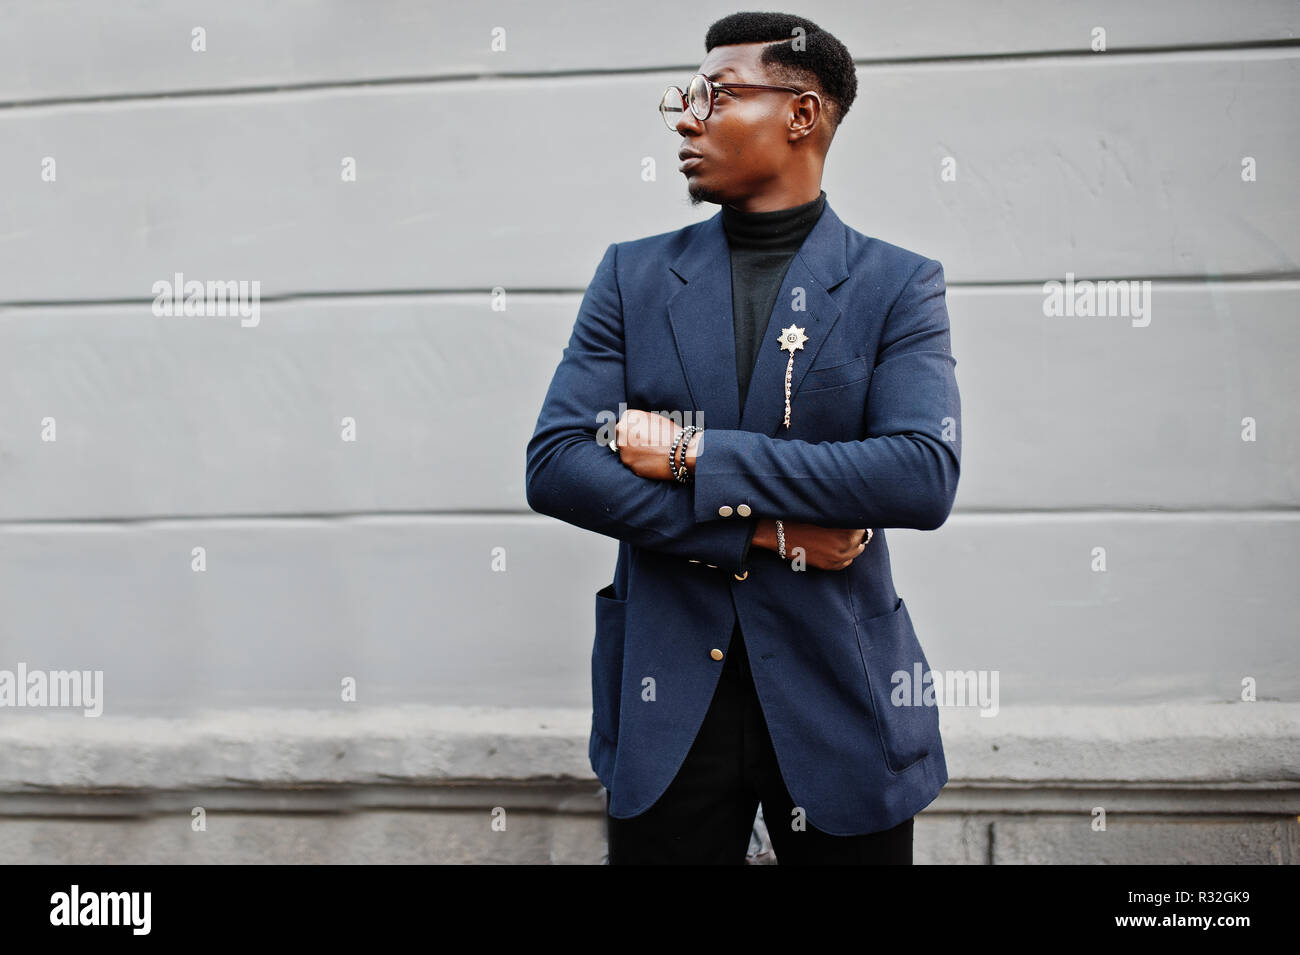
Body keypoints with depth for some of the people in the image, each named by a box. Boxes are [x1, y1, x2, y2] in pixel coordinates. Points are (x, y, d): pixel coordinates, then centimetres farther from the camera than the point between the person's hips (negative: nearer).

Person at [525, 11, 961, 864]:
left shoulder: (899, 285, -2)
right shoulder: (634, 275, 4)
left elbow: (925, 477, -17)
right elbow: (554, 466, -5)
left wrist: (697, 453, -18)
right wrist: (759, 528, -14)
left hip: (837, 692, -1)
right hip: (667, 698, 2)